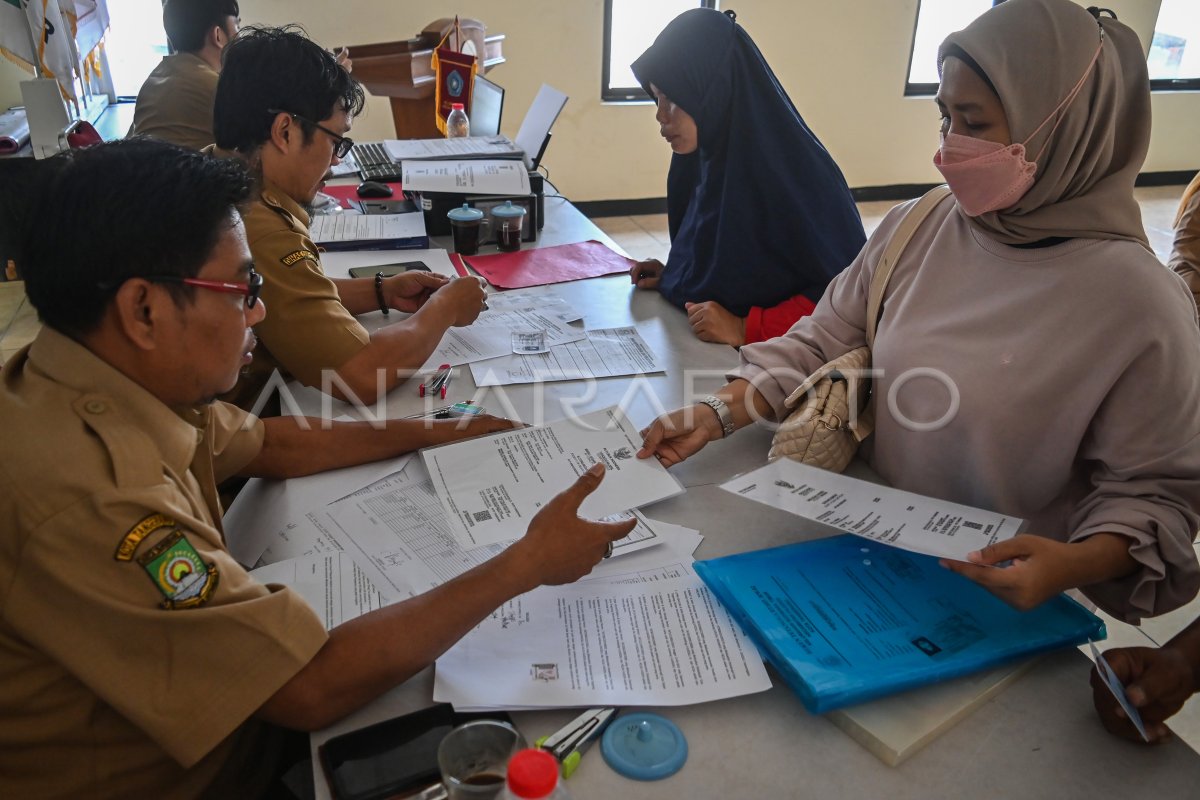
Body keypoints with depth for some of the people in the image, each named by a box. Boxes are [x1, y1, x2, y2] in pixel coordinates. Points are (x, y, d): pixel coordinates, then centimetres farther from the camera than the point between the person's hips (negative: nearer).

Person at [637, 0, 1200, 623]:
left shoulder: (1141, 306, -15)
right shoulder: (913, 230, -2)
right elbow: (820, 343, 5)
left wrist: (1073, 565, -27)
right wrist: (718, 415, -8)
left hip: (1000, 594, -3)